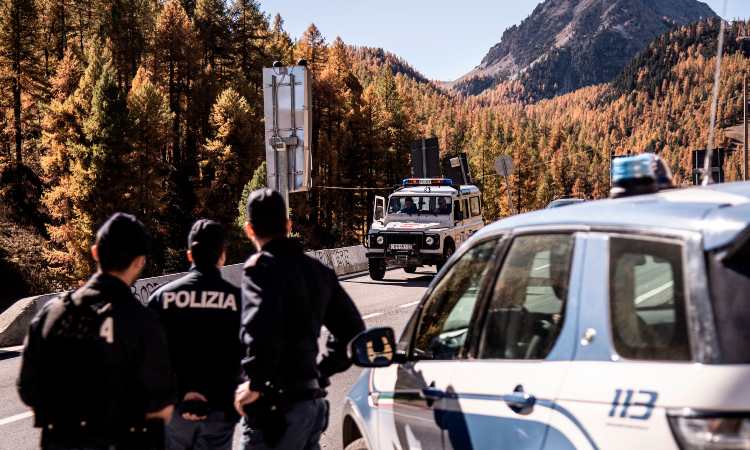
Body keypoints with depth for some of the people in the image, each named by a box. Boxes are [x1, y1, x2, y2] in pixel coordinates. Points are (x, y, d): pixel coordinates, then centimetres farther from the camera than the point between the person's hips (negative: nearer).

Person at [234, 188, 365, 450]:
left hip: (277, 407, -8)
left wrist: (255, 384, -18)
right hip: (314, 401, 8)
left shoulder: (262, 266, -11)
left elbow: (261, 328, -28)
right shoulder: (318, 270, 13)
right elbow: (352, 330, 18)